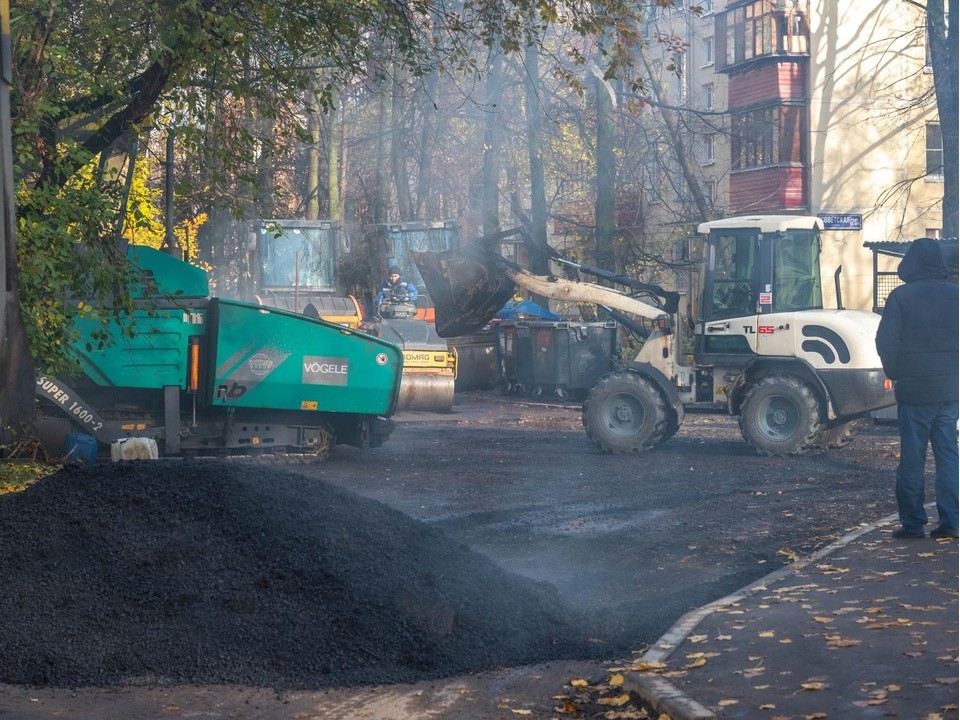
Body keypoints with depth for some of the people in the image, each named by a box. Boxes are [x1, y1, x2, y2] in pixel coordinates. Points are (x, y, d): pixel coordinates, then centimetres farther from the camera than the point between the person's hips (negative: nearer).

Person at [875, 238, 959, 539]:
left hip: (913, 390, -3)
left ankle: (912, 522, 5)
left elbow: (885, 341, -10)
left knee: (912, 457, 3)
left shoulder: (901, 297, -8)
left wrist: (894, 373, 4)